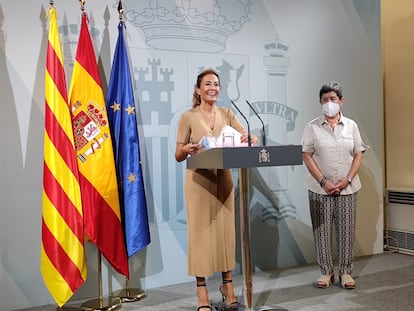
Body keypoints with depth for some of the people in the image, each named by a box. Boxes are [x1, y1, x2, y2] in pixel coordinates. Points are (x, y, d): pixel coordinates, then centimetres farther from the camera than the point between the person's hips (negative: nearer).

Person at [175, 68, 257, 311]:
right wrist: (186, 150, -23)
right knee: (200, 231, 0)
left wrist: (251, 139, -24)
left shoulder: (227, 114, 8)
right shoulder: (188, 117, -1)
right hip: (199, 179, -3)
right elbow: (178, 156, -1)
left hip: (223, 178, 3)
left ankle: (228, 285, 23)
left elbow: (248, 137, -1)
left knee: (226, 230, 9)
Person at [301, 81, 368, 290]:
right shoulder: (312, 127, 0)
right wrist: (324, 181, -12)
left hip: (347, 188, 2)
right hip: (320, 188, -1)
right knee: (322, 230, 3)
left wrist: (347, 180, -9)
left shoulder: (351, 126, 6)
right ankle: (326, 271, 16)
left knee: (346, 230, 5)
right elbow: (307, 156, -5)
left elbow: (358, 155, 4)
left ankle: (345, 271, 17)